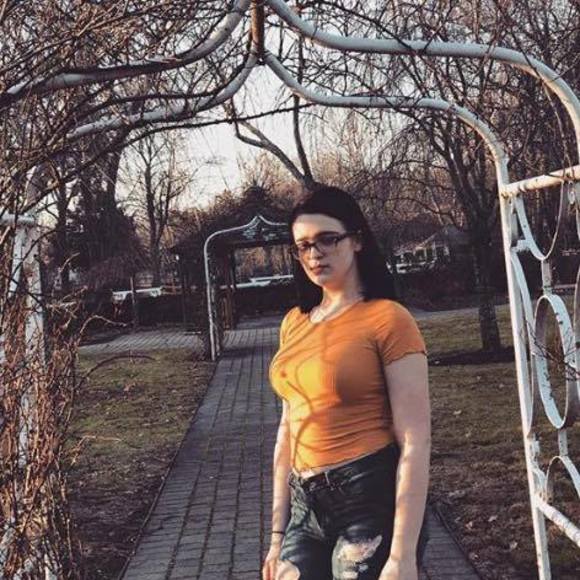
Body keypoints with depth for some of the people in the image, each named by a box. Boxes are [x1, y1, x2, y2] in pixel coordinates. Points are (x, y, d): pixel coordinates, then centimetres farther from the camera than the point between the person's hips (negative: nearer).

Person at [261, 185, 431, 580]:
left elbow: (415, 443, -13)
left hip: (374, 502, -6)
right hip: (305, 505, 6)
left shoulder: (388, 319, -10)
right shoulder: (295, 322, 9)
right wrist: (278, 535, 12)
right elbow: (289, 429, 12)